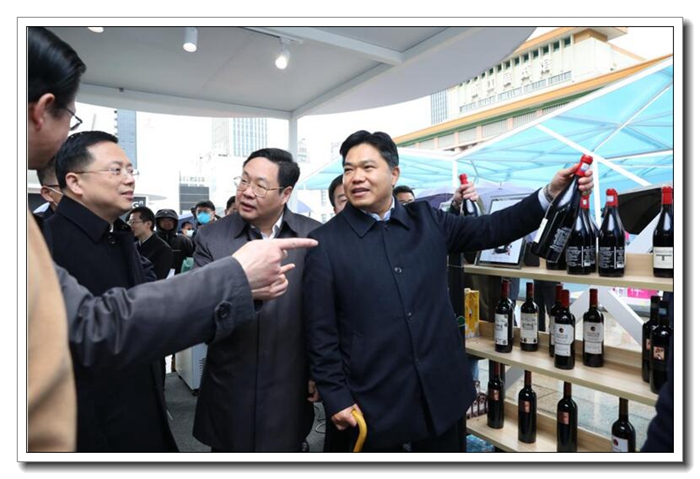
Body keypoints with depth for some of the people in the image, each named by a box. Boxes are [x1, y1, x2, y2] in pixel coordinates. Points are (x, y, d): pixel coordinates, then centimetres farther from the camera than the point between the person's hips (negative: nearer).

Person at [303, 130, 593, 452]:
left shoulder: (427, 219, 2)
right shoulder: (326, 242, -8)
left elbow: (489, 229, 5)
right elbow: (321, 333, -7)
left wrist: (550, 193, -5)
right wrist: (335, 398, -8)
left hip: (440, 391, 4)